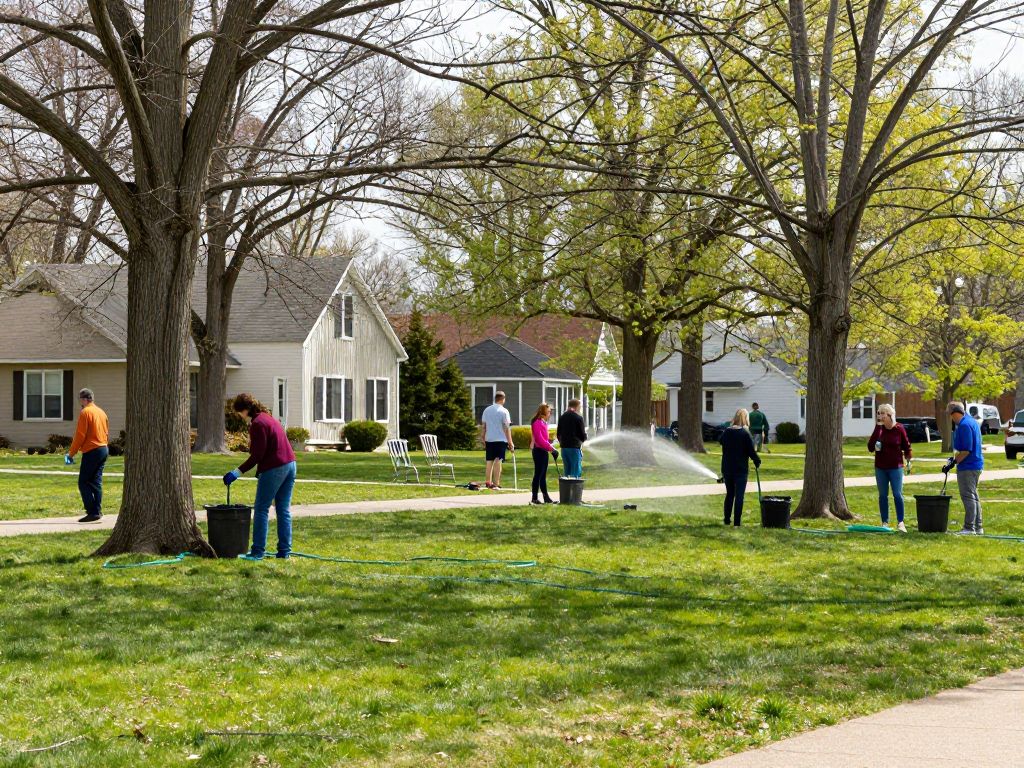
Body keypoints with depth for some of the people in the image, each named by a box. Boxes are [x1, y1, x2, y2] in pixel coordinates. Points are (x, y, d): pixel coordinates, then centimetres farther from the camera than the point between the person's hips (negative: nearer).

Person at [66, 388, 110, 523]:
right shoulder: (101, 412, 15)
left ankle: (92, 512, -10)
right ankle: (97, 511, 7)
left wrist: (71, 453, -6)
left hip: (91, 451, -8)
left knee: (84, 483, -4)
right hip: (104, 449, 8)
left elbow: (80, 435, -13)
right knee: (96, 481, 11)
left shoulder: (85, 412, -10)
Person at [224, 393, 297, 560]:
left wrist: (238, 472, -15)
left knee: (261, 509, -2)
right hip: (289, 464, 9)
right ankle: (284, 551, 12)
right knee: (283, 510, 11)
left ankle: (258, 551, -2)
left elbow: (257, 455, -16)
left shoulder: (257, 424, -12)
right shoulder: (269, 418, 17)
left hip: (274, 469, -9)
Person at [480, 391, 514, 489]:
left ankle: (488, 482, 15)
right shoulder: (504, 411, -7)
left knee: (489, 461, 13)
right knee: (498, 462, -4)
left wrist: (483, 440, 18)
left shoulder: (486, 410, 7)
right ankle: (496, 484, -7)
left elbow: (483, 427, 10)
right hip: (500, 440, -5)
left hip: (489, 440, 5)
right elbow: (506, 428, -10)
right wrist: (510, 442, -6)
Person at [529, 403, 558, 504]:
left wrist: (551, 447, 6)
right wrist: (551, 448, -17)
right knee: (538, 474, -6)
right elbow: (539, 439, -21)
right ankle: (534, 498, -2)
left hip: (544, 451, 10)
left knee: (543, 475, 13)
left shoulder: (543, 423, 15)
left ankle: (546, 497, 17)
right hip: (539, 451, -10)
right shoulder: (537, 423, -15)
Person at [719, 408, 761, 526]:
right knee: (739, 495, 1)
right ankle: (737, 522, 0)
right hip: (741, 470, -5)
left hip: (727, 469, 5)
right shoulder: (745, 434, -14)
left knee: (729, 494, 18)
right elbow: (751, 451, -11)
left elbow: (720, 441, 20)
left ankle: (727, 519, 22)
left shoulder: (726, 432, 0)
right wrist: (757, 461, 7)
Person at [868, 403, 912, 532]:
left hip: (895, 467, -3)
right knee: (882, 495, 7)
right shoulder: (879, 429, -2)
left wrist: (908, 460, 9)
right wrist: (877, 428, -16)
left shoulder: (899, 429, -7)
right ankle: (885, 523, 14)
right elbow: (870, 447, -10)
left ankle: (900, 523, 2)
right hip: (880, 468, 3)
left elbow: (906, 445, 5)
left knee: (898, 495, -4)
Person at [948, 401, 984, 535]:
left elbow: (966, 450, -23)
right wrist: (956, 459, 18)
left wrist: (954, 462, -17)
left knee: (968, 497, -7)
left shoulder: (964, 426, -18)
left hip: (967, 467, -10)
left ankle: (969, 527, -7)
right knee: (974, 497, 16)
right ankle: (977, 527, 20)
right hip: (977, 465, 10)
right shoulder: (973, 422, 14)